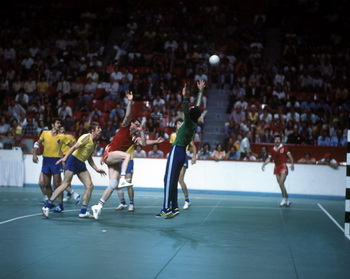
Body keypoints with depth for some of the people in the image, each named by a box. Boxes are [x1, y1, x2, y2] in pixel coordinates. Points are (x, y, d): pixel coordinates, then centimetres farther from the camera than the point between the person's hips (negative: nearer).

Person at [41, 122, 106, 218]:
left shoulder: (94, 142, 15)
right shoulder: (86, 137, -11)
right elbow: (74, 147, -20)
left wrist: (96, 169, 19)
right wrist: (65, 158, -30)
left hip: (81, 165, 8)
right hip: (73, 160, -8)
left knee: (90, 186, -2)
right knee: (65, 184, -12)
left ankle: (83, 212, 1)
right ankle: (47, 206, -7)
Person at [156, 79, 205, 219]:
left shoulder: (189, 123, -13)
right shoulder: (194, 123, 6)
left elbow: (185, 111, -33)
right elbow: (198, 105, 17)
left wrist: (185, 98, -44)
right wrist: (200, 91, 26)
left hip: (176, 151, -9)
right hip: (181, 152, 9)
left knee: (169, 180, -10)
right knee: (173, 181, 10)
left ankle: (167, 208, -12)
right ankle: (174, 208, 9)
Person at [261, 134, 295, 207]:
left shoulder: (283, 147, -4)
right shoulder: (272, 150, 8)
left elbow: (290, 156, -4)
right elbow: (269, 158, 13)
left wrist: (292, 164, -17)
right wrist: (264, 164, -1)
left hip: (283, 167, -5)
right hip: (276, 167, 5)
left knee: (281, 183, -17)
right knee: (280, 184, 5)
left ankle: (284, 199, -8)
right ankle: (287, 199, 16)